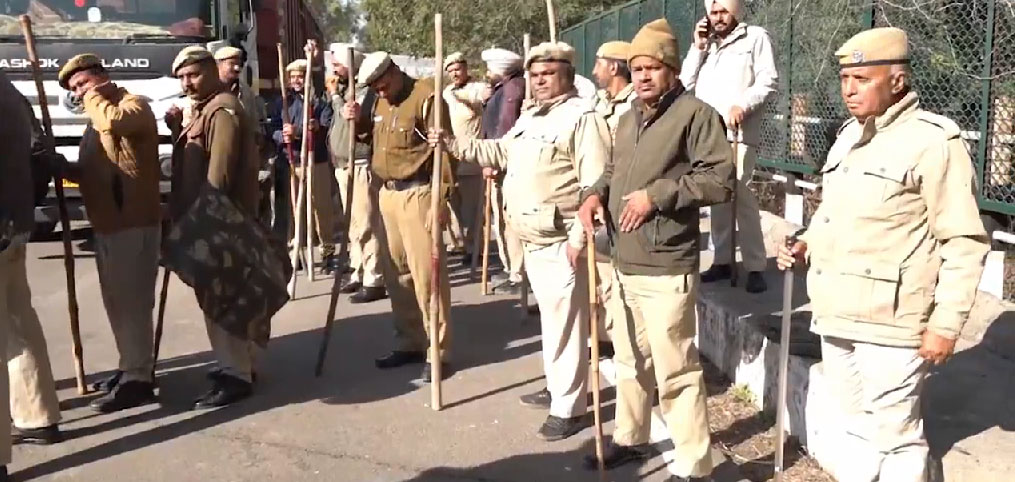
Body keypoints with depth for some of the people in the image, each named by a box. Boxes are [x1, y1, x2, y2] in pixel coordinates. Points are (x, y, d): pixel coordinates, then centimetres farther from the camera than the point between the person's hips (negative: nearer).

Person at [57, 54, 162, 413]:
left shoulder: (133, 106, -7)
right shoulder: (96, 119, 23)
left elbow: (113, 121, -31)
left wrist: (95, 95, -11)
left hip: (134, 223, -10)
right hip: (107, 224, 10)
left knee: (131, 302, -8)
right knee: (118, 302, 16)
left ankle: (137, 379, -3)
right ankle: (132, 367, 27)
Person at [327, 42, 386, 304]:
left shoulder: (366, 92, -11)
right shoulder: (343, 91, 17)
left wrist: (336, 96, -19)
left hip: (360, 167, -10)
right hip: (343, 166, 10)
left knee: (366, 225, -9)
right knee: (354, 224, 14)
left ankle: (373, 281, -6)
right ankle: (358, 274, 22)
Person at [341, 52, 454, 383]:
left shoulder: (425, 96, -11)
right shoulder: (381, 101, 15)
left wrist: (441, 199, -19)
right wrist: (358, 121, 6)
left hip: (417, 194, -8)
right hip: (388, 194, 8)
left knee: (425, 274, -7)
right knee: (396, 272, 13)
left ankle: (437, 353, 1)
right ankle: (409, 342, 25)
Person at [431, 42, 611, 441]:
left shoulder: (582, 116, -14)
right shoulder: (530, 117, 17)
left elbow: (595, 184, -20)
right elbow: (501, 152, 27)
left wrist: (580, 236, -24)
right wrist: (452, 144, 17)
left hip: (561, 241, -10)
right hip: (532, 239, 10)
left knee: (565, 321, -5)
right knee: (550, 317, 20)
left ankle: (570, 408, 3)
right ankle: (557, 387, 34)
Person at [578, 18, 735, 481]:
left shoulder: (696, 114, -10)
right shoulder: (629, 118, 17)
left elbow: (720, 179, -17)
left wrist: (656, 193, -20)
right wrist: (596, 193, 6)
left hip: (666, 269, -8)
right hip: (623, 264, 9)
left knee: (675, 371, -4)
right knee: (631, 361, 21)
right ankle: (630, 438, 38)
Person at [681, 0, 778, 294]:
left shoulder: (756, 37, 5)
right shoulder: (706, 44, 21)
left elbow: (769, 81, -4)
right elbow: (686, 84, 14)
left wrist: (743, 105, -19)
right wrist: (698, 48, 5)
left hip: (739, 134, -5)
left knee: (743, 198, -12)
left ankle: (755, 267, -8)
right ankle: (723, 261, 14)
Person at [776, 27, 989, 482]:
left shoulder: (934, 140, -12)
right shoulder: (849, 134, 13)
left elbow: (965, 241, -14)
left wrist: (946, 324, -16)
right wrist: (807, 242, 6)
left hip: (890, 323, -8)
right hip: (837, 315, 8)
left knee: (895, 435, 3)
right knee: (857, 425, 20)